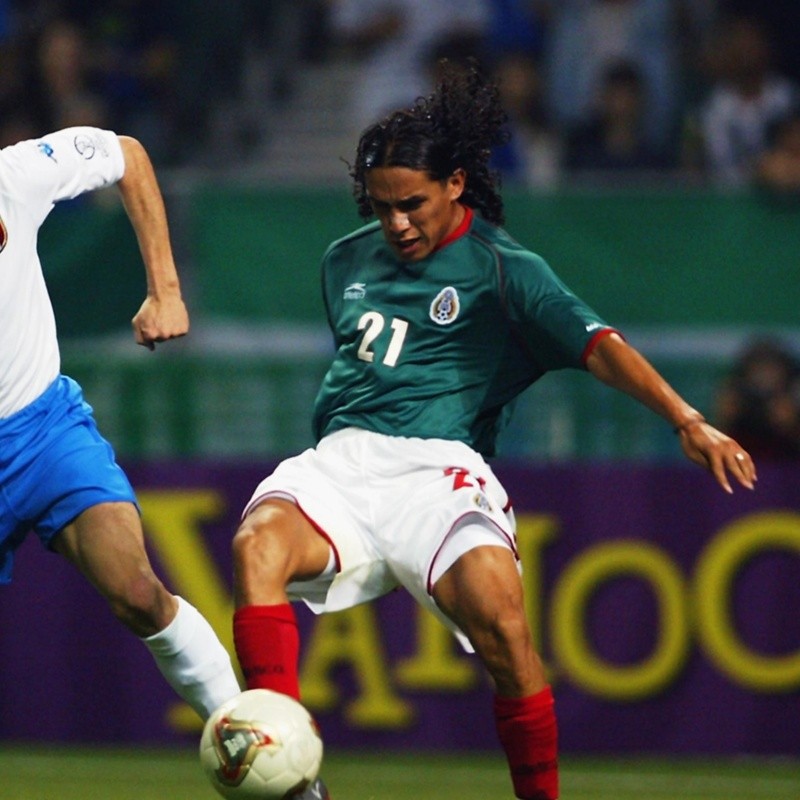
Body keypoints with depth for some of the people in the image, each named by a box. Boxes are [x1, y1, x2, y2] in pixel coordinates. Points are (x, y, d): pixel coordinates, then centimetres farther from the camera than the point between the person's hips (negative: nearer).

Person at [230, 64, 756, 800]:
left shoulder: (502, 269, 2)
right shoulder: (347, 262, 19)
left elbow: (595, 344, -10)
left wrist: (686, 420, -23)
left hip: (438, 467, -4)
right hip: (341, 460, 4)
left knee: (498, 614, -30)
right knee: (258, 544, -30)